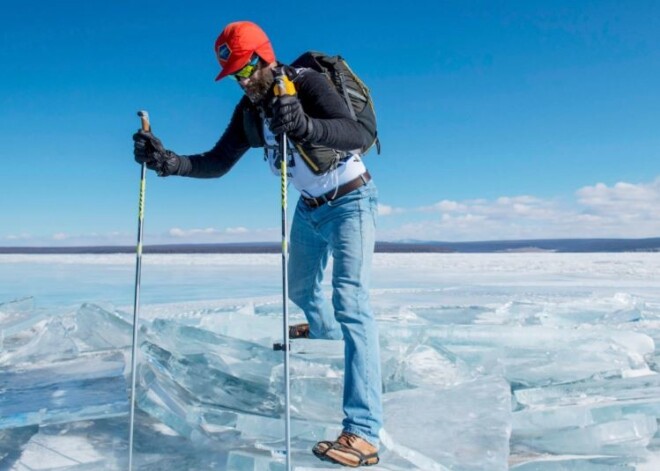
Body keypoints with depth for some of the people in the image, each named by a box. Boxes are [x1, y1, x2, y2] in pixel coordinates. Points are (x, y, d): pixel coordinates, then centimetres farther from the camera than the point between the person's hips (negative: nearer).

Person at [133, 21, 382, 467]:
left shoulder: (308, 83, -24)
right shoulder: (249, 110, -3)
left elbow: (359, 136, -39)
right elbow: (217, 162, -3)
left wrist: (305, 127, -58)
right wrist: (168, 161, -20)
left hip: (350, 201, -7)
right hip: (309, 207, 8)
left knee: (350, 302, -20)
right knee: (300, 288, 24)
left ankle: (363, 433, -20)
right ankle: (323, 328, 60)